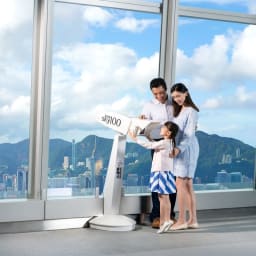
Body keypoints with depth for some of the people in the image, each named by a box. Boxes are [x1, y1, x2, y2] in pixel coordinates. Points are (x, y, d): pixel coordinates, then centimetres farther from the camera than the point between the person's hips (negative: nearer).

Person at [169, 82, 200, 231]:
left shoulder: (191, 111, -10)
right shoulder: (179, 110, 17)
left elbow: (189, 134, -17)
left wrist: (179, 149, -25)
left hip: (187, 149, -9)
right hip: (180, 149, 9)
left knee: (180, 184, -7)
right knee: (188, 186, 9)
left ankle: (182, 220, -3)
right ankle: (193, 220, 13)